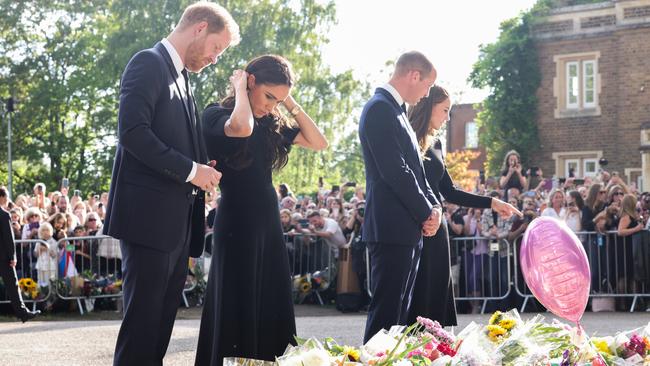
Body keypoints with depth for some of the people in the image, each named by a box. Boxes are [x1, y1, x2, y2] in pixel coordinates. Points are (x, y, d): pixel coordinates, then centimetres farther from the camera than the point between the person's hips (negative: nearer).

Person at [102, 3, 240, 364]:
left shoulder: (182, 77, 21)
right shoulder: (149, 63, -7)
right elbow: (133, 132, -19)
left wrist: (203, 170, 6)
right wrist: (190, 170, -17)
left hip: (177, 222, 9)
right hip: (149, 216, -9)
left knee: (163, 321, 10)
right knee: (143, 320, -6)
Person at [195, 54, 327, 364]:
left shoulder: (271, 123, 10)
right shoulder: (216, 115, -8)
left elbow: (319, 143, 7)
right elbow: (241, 128, -31)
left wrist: (291, 104, 1)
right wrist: (240, 89, -14)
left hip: (269, 223, 7)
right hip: (237, 225, -7)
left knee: (270, 310, 9)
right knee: (236, 312, -1)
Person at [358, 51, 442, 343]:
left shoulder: (395, 110, 18)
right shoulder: (380, 109, -13)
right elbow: (395, 172, -19)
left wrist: (434, 206, 2)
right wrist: (427, 212, -10)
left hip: (407, 229, 10)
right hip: (392, 229, -10)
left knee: (400, 310, 12)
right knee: (386, 311, -8)